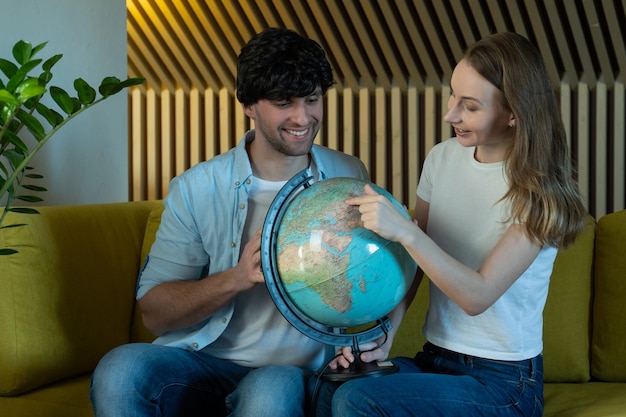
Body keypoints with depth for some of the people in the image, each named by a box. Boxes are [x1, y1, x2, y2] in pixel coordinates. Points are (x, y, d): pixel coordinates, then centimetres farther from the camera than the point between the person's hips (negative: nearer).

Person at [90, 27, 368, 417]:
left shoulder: (349, 177, 4)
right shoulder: (195, 189, -2)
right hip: (206, 359, 0)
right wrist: (237, 278, -20)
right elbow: (154, 313, -3)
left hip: (297, 370, 0)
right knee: (119, 370, -31)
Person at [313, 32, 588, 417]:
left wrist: (403, 230, -31)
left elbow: (478, 296, -22)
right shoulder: (442, 158, 4)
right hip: (435, 358, 5)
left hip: (503, 382, -5)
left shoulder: (537, 191, -14)